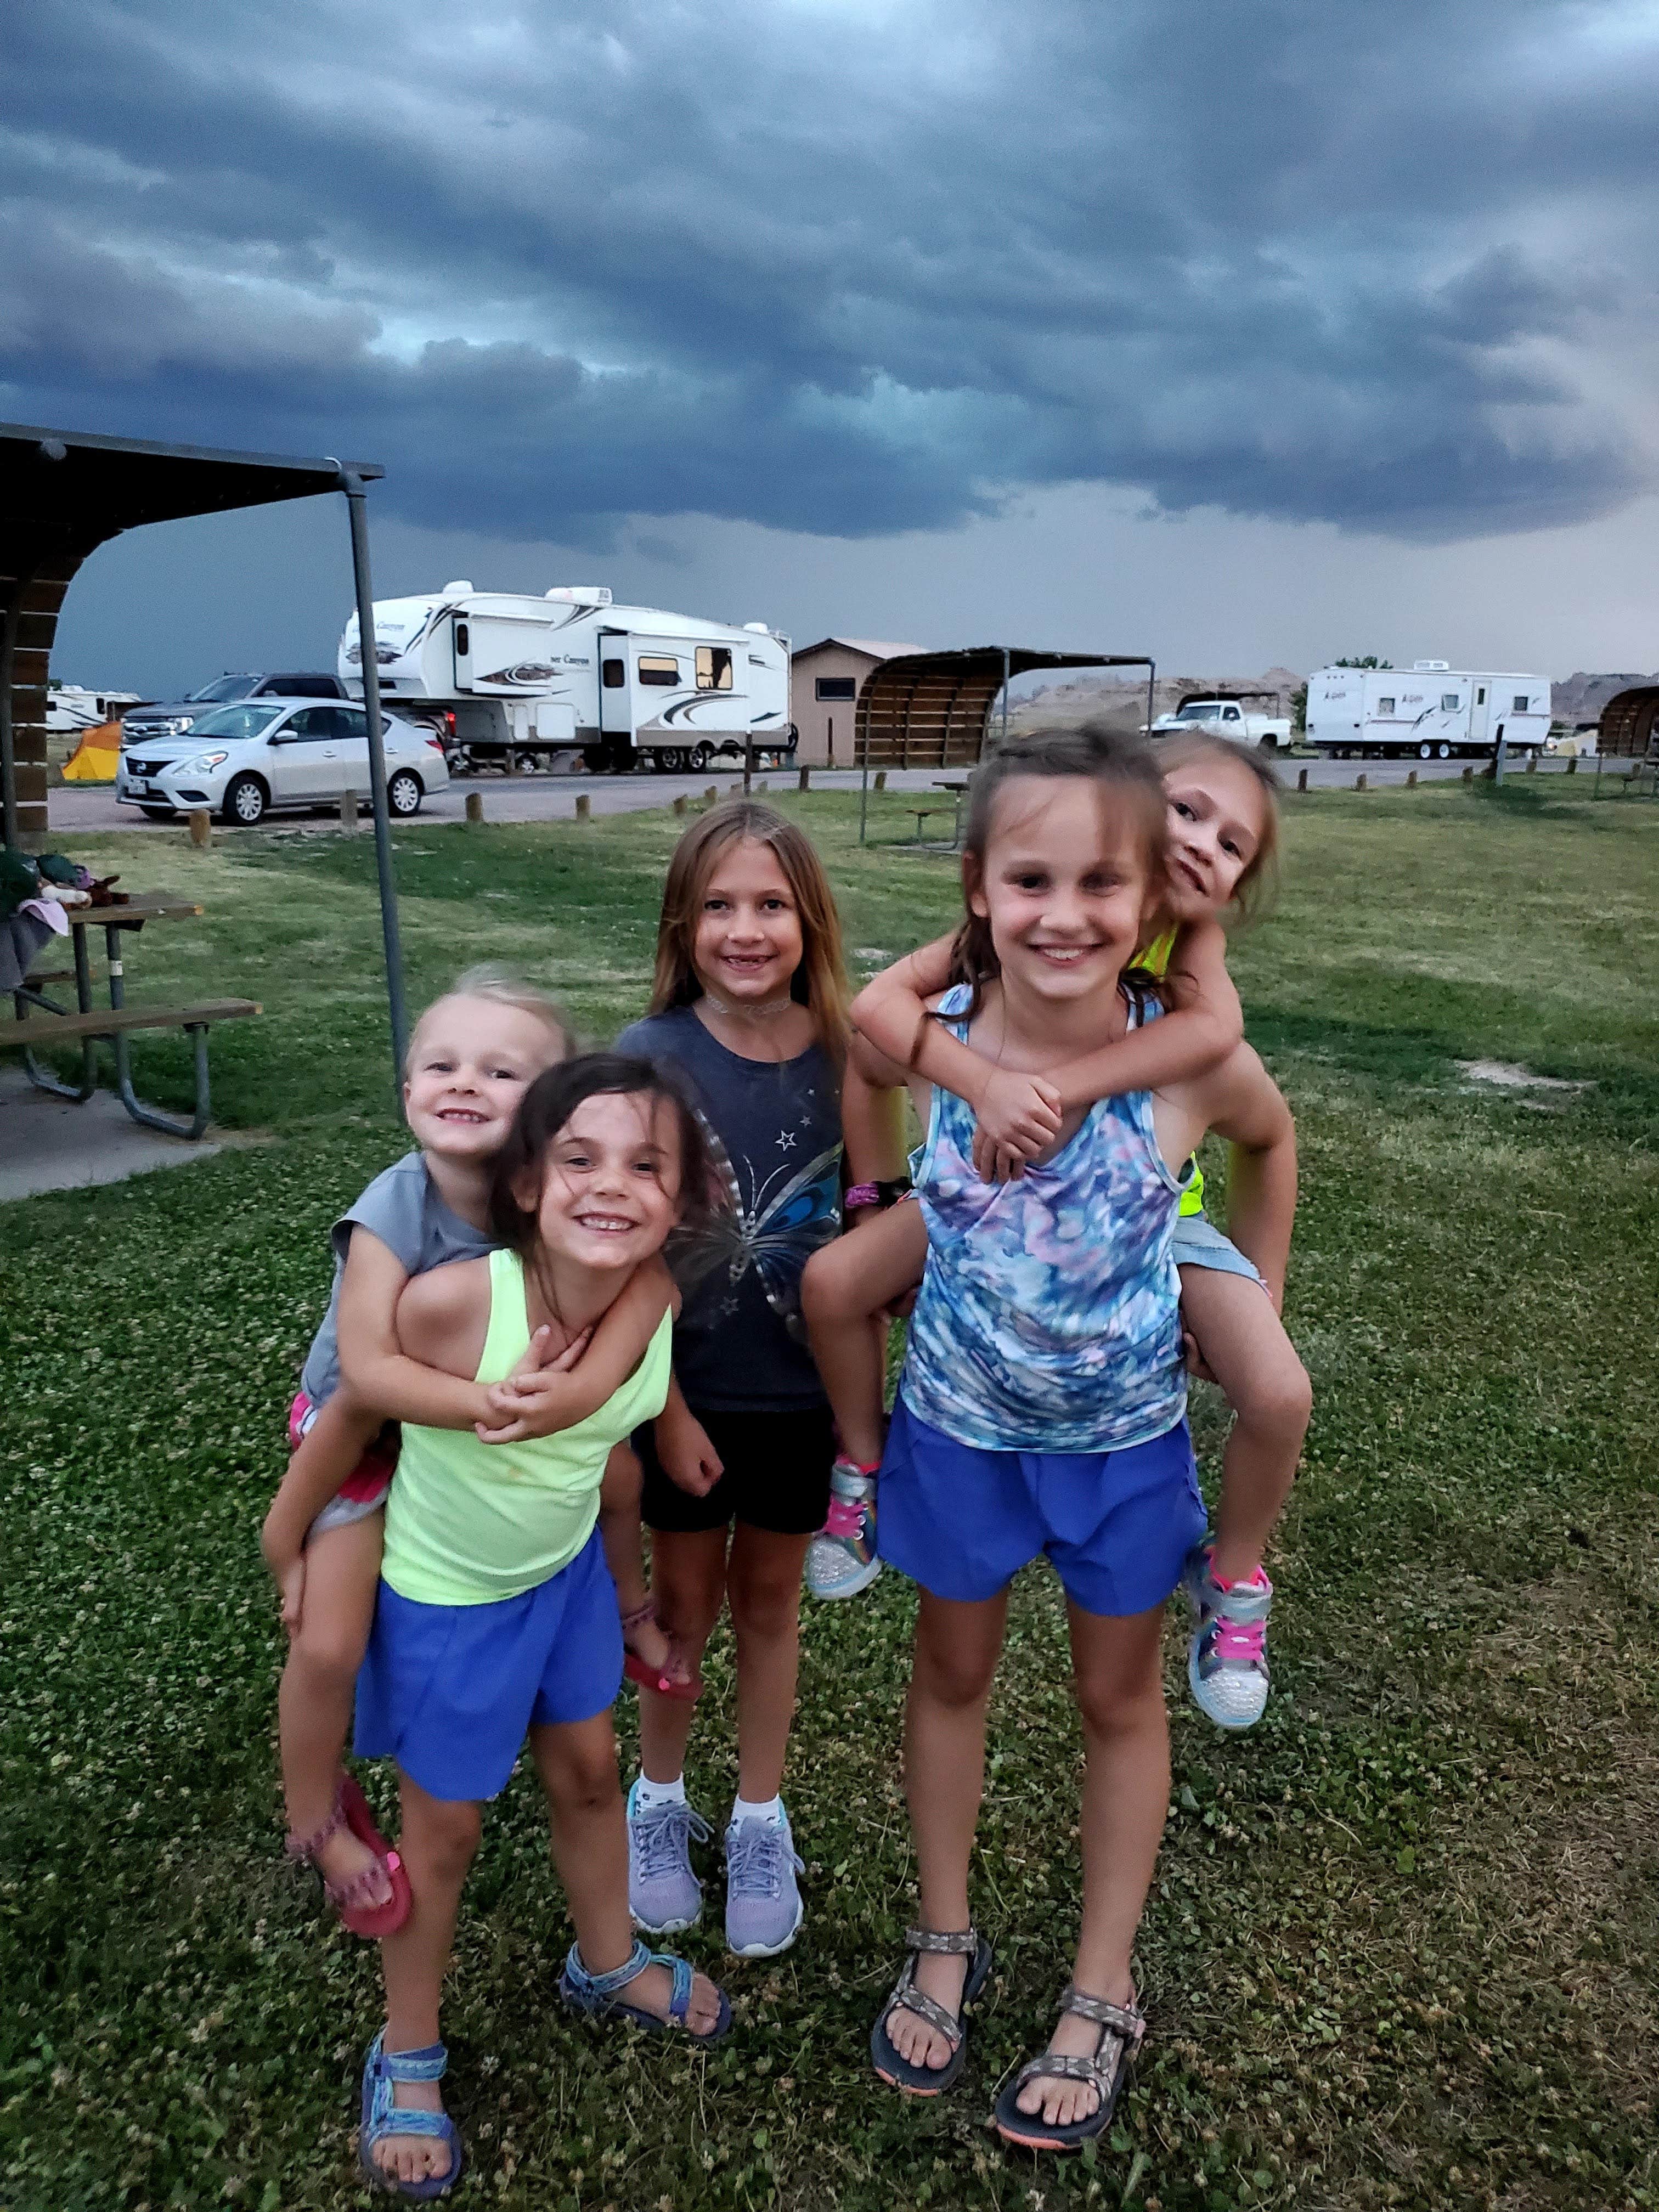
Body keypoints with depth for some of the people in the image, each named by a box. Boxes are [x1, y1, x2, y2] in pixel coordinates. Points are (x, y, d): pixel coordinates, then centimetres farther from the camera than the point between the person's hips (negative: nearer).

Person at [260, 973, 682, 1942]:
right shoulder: (393, 1211, -35)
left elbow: (650, 1274, -38)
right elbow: (367, 1368, -42)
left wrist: (583, 1389, -50)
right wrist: (485, 1403, -54)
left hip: (504, 1404, 4)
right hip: (361, 1429, -4)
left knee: (617, 1480, 11)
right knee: (329, 1644, -8)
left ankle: (630, 1612, 44)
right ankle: (319, 1815, 22)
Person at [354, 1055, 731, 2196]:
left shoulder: (659, 1301, -21)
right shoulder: (450, 1301, -38)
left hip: (569, 1567, 4)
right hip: (443, 1599, -4)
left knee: (590, 1770, 24)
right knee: (448, 1828, 15)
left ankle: (607, 1965, 54)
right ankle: (408, 2054, 44)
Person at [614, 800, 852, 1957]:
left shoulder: (845, 1054, -10)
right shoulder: (651, 1058, -15)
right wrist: (667, 1409, -10)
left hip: (803, 1387, 1)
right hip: (689, 1389, -1)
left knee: (770, 1598, 18)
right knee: (686, 1597, 17)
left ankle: (761, 1817, 39)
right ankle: (661, 1798, 42)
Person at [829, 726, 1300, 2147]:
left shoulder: (1191, 1063, -23)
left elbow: (1272, 1140, 1)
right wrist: (883, 1254, -5)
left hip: (1127, 1437, 0)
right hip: (961, 1424, 1)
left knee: (1121, 1699, 18)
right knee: (951, 1673, 19)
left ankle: (1104, 1999, 41)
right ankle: (945, 1946, 45)